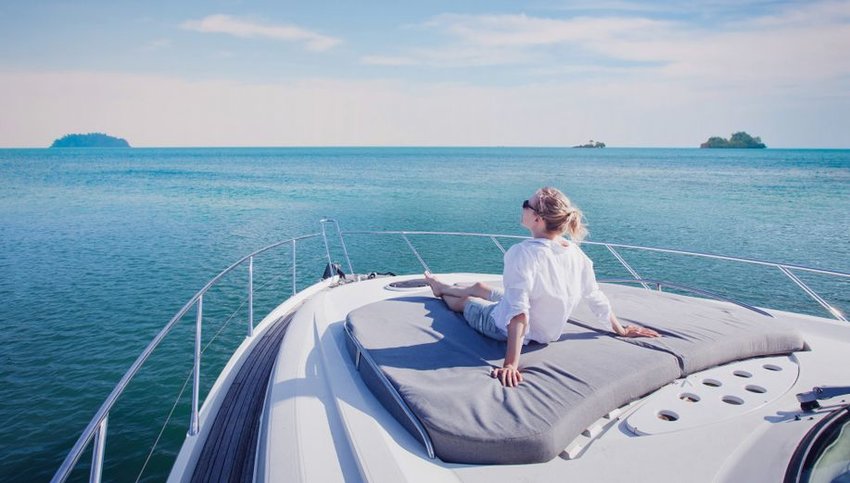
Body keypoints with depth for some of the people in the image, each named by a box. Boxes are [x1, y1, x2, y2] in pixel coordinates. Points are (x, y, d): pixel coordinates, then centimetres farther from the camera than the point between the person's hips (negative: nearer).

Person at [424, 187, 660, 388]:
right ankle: (442, 287, 59)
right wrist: (621, 330, 10)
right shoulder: (575, 252, -14)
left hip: (506, 328, -6)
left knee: (464, 300, 26)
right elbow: (596, 297, -5)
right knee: (479, 287, 29)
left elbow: (518, 312, -38)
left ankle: (442, 292, 61)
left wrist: (511, 364, -38)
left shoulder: (523, 253, -34)